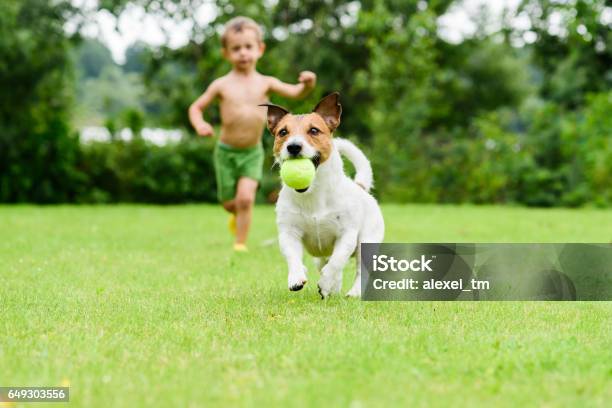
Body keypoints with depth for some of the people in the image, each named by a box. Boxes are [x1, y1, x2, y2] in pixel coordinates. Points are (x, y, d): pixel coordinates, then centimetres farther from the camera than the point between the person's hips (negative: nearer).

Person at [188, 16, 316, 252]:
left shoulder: (265, 83, -2)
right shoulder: (221, 85, -4)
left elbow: (295, 93, -10)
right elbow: (196, 107, 2)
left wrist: (307, 85, -32)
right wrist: (200, 124, -19)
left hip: (253, 153, 0)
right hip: (226, 152, 0)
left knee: (245, 198, -17)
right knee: (229, 203, 9)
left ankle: (240, 243, -2)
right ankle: (238, 215, 45)